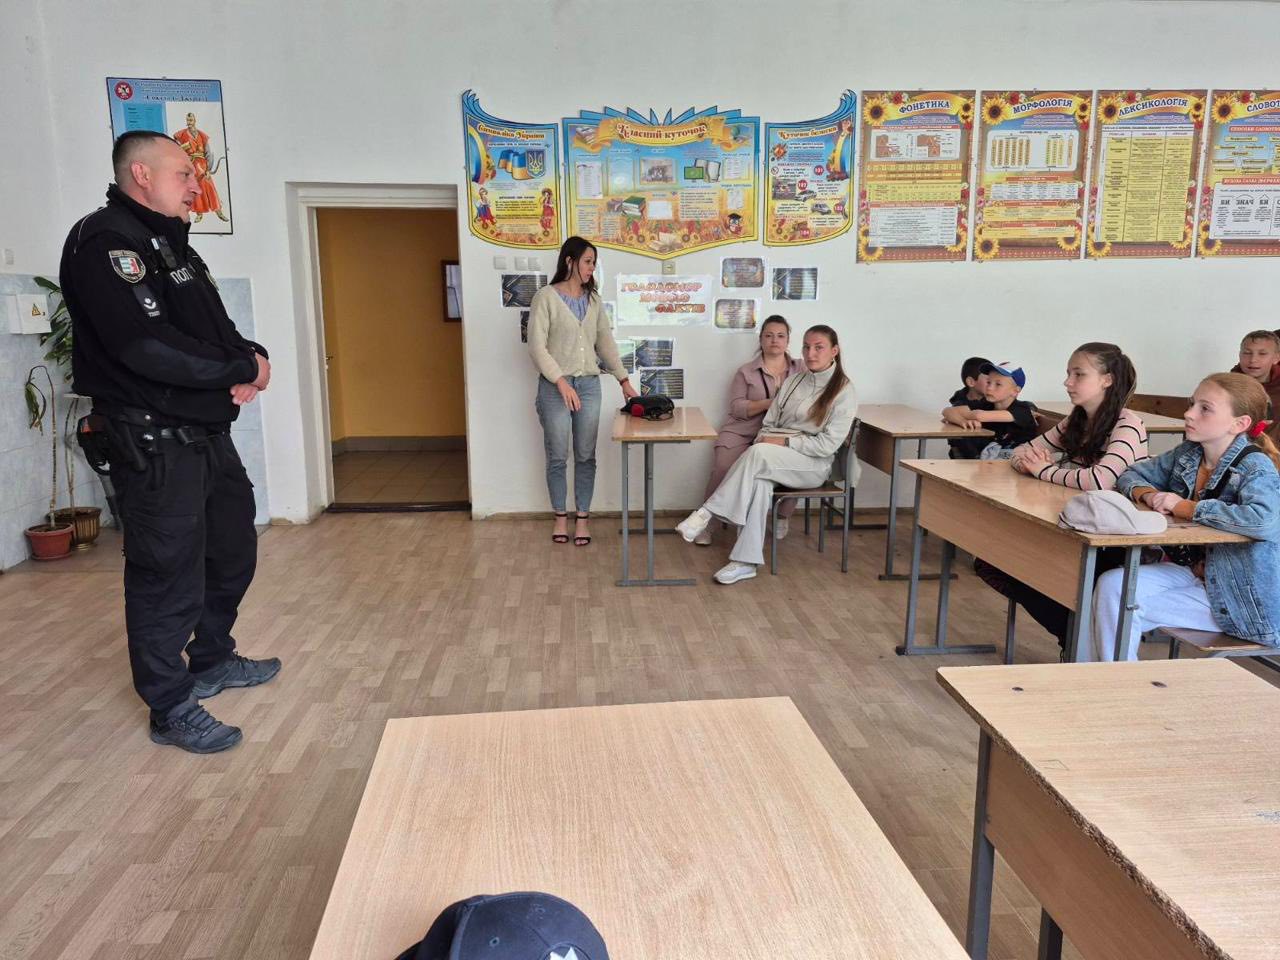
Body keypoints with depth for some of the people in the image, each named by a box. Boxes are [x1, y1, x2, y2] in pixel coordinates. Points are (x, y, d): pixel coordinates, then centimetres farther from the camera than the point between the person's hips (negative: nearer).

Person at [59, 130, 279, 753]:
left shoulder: (170, 244, 18)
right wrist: (242, 368, -15)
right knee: (168, 576, -1)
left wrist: (250, 360, -6)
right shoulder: (106, 242, -14)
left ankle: (213, 660, 39)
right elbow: (148, 347, -26)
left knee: (233, 551, 19)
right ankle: (171, 709, 14)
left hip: (210, 434, 10)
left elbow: (215, 329, 17)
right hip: (156, 444, -10)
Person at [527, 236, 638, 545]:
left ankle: (582, 518, 15)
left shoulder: (593, 299, 10)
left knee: (586, 456, 5)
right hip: (555, 386, -4)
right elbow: (537, 347, -12)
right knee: (557, 457, 4)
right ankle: (560, 516, 19)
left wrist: (624, 381, 10)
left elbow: (605, 343, 14)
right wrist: (561, 382, -19)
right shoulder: (546, 297, -7)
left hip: (589, 384, 4)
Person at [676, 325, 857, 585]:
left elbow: (828, 444, -10)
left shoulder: (843, 391, -2)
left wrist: (784, 442, -15)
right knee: (759, 481, -33)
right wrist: (764, 440, -8)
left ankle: (707, 513, -28)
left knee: (759, 454, -35)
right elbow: (769, 424, 15)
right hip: (772, 459, 4)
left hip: (814, 463, -4)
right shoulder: (794, 383, 15)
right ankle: (746, 562, -32)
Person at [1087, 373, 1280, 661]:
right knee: (1111, 584, -14)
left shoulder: (1255, 468, -19)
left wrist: (1186, 507, -28)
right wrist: (1147, 493, -12)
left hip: (1236, 597, -6)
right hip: (1188, 570, 6)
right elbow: (1131, 475, 13)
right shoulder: (1187, 454, 1)